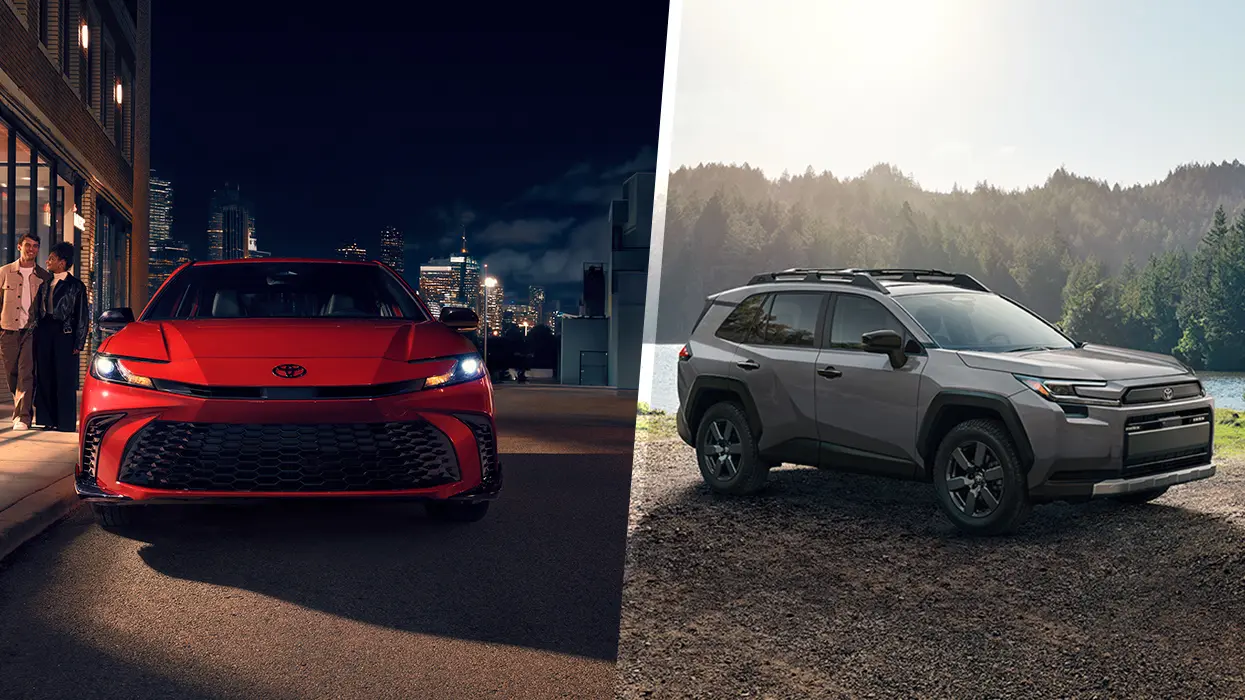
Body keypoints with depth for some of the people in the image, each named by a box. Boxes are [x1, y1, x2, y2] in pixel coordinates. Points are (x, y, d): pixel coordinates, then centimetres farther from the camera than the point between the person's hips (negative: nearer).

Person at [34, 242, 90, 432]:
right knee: (45, 377, 6)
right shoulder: (45, 283, 14)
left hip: (64, 333, -6)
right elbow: (39, 310, 13)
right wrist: (37, 334, 4)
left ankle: (66, 422, 2)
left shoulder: (76, 285, -1)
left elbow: (83, 317, -3)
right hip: (44, 333, 6)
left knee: (65, 379, -3)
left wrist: (79, 343, -8)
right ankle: (48, 419, 13)